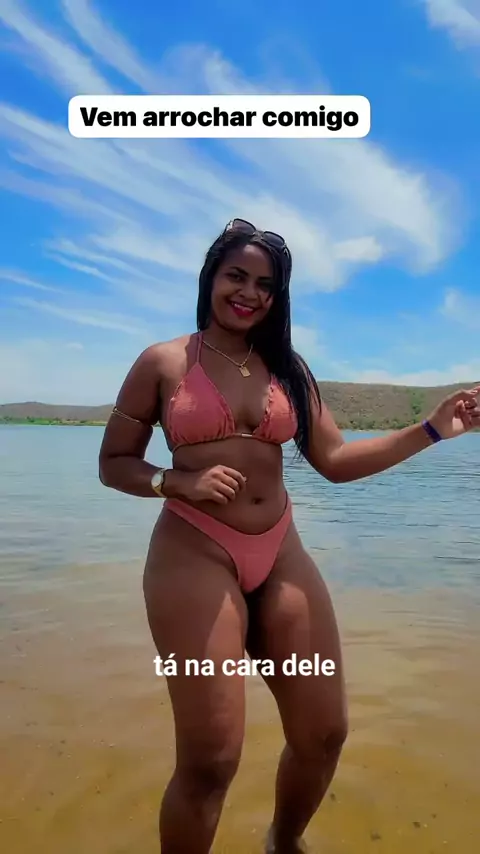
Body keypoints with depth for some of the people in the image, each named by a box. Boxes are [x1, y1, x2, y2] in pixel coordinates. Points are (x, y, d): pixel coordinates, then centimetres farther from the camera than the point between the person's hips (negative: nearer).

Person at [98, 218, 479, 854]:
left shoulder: (287, 368, 9)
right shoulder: (163, 362, 0)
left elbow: (335, 460, 7)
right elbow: (114, 464, 3)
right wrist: (180, 481, -15)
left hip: (281, 553, 5)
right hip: (195, 554, -4)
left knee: (323, 735, 12)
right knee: (211, 758, -4)